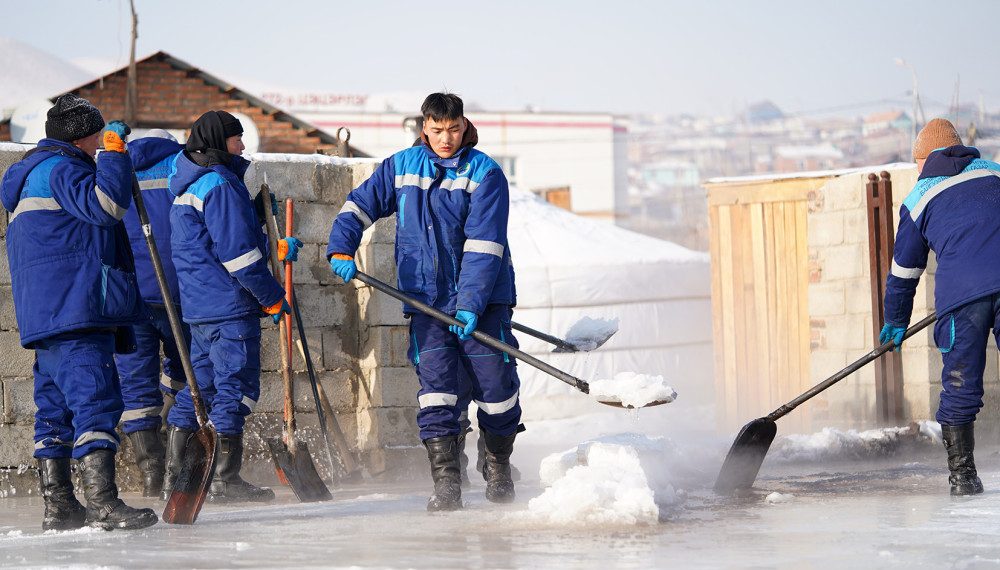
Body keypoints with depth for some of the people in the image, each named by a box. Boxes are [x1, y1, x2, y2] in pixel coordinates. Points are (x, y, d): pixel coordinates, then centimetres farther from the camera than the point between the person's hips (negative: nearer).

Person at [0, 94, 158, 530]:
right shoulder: (60, 168, -7)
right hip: (75, 308, -11)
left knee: (56, 406, 10)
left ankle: (58, 505, 11)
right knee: (95, 399, -16)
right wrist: (114, 150, -15)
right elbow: (105, 204, -22)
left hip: (45, 314, 11)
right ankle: (102, 503, -24)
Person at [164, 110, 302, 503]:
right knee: (235, 385, -5)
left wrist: (276, 248, 20)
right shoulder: (219, 183, -15)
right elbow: (236, 251, -18)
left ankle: (175, 475, 15)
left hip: (198, 305, 10)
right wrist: (272, 297, -11)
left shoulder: (188, 186, 17)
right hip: (230, 307, -10)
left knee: (200, 385, 14)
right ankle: (225, 480, -4)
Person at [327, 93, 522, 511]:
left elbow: (483, 245, -15)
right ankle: (446, 483, -6)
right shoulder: (402, 167, 6)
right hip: (427, 298, 2)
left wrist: (470, 303, -23)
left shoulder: (485, 174, -7)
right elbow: (360, 204, 12)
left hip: (482, 297, -2)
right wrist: (341, 249, -6)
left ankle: (499, 467, 25)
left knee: (494, 382, 2)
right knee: (436, 384, -7)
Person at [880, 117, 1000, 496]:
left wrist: (896, 322, 37)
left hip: (961, 291, -1)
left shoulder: (918, 201, 18)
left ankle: (962, 476, 7)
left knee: (960, 389, 6)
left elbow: (904, 269, 24)